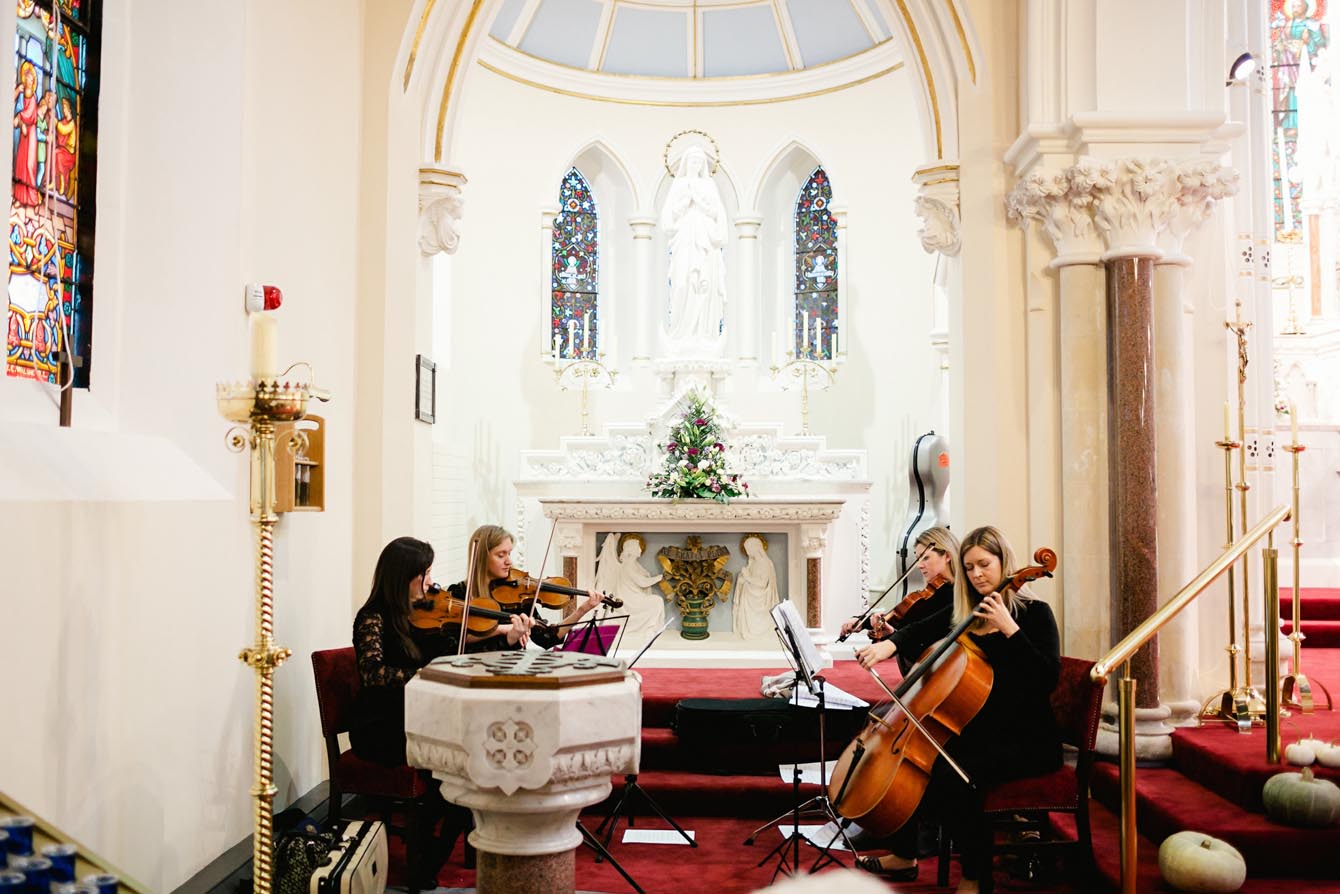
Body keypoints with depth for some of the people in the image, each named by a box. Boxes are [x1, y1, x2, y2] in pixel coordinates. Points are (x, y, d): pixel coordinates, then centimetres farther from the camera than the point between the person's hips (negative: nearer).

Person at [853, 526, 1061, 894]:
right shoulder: (966, 613, 11)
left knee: (949, 773, -30)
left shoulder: (1034, 613, -7)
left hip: (1027, 741, -7)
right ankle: (903, 854, 8)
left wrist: (1010, 629, -25)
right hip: (978, 732, 7)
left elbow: (1047, 679, -19)